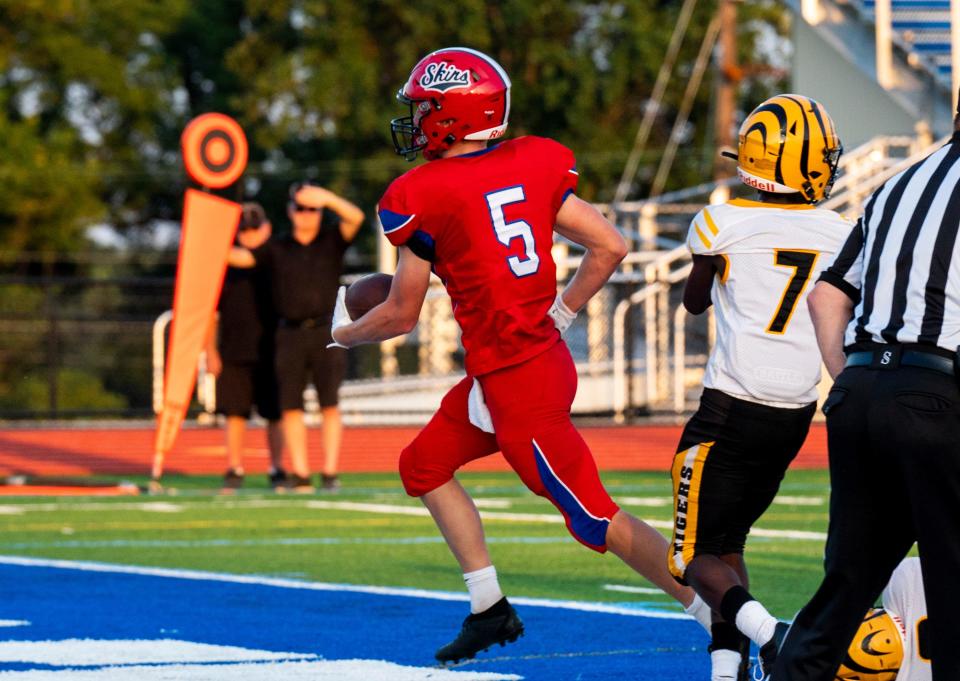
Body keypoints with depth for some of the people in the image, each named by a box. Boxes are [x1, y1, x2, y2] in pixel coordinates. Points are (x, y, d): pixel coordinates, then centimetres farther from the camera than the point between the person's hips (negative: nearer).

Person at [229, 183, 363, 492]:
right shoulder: (277, 250, 11)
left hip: (327, 333, -2)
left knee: (330, 405, -5)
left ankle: (330, 473, -4)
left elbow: (356, 217, -9)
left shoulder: (332, 241, 8)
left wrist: (329, 198, -26)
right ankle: (300, 475, 1)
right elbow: (239, 257, 3)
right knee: (291, 407, -2)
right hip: (290, 335, 2)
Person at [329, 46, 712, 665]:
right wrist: (560, 313, 14)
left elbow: (402, 315, -5)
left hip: (517, 386, -8)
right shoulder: (532, 167, 4)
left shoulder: (426, 195, -13)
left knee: (599, 521, -3)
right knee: (424, 465, 21)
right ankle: (490, 609, 24)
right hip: (543, 355, 8)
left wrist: (344, 334, 16)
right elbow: (611, 247, 3)